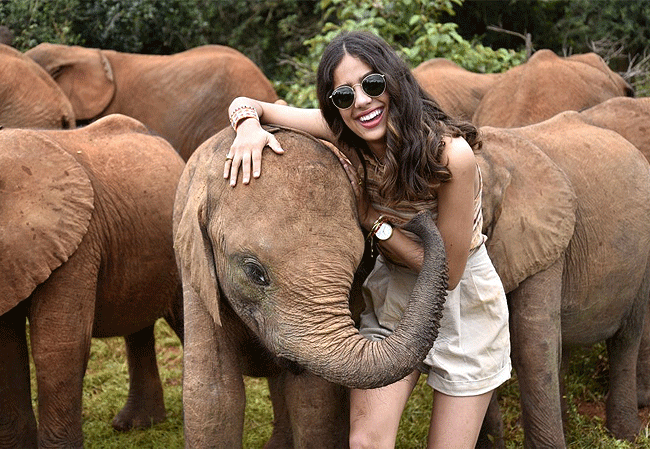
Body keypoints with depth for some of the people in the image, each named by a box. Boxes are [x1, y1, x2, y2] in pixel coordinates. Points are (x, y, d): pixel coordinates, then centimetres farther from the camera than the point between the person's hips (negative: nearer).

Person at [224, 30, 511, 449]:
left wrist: (372, 217, -23)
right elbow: (247, 103, -5)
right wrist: (249, 126, -28)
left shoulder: (451, 153, -27)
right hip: (390, 301, 3)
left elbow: (447, 274, -21)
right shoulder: (342, 134, -14)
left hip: (461, 307, -3)